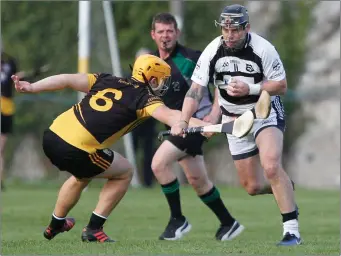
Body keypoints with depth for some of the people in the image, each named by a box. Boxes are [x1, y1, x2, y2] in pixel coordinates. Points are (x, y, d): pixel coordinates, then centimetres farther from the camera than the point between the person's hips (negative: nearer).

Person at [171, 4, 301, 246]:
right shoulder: (212, 51, -12)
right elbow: (196, 89, -10)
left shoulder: (263, 49, -19)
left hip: (265, 111, -4)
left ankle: (292, 231, -24)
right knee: (253, 187, 3)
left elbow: (281, 86, -13)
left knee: (271, 166, -27)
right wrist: (183, 121, -23)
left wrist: (250, 88, -27)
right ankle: (285, 187, 38)